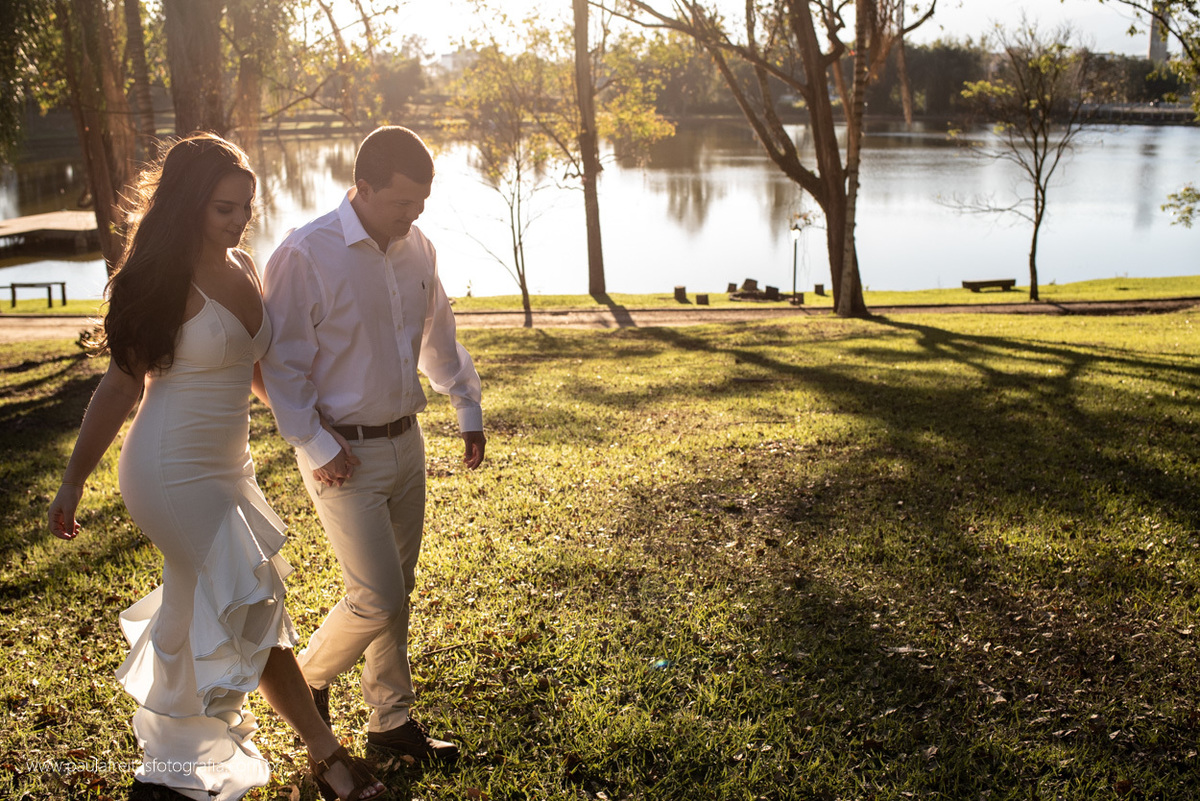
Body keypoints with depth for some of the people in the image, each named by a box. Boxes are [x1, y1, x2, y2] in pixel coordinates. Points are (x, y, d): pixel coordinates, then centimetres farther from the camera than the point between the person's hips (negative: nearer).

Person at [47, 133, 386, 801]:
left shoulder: (244, 267, 6)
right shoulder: (166, 280, -16)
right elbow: (124, 383, -11)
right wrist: (74, 482, -9)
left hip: (226, 467, 8)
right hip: (175, 473, -8)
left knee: (201, 615, 16)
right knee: (253, 609, -1)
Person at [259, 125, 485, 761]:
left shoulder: (417, 249, 4)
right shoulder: (305, 255, -17)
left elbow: (439, 337, 18)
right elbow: (281, 364, -14)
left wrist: (468, 412, 18)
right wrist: (317, 451, -16)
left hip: (405, 441, 7)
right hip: (344, 454, -6)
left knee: (397, 591, 15)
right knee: (377, 598, -6)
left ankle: (392, 720, 30)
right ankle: (309, 678, 24)